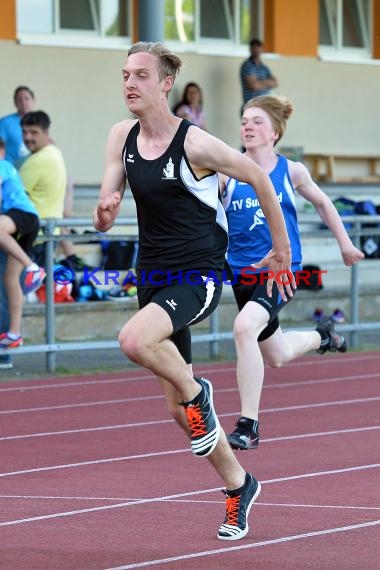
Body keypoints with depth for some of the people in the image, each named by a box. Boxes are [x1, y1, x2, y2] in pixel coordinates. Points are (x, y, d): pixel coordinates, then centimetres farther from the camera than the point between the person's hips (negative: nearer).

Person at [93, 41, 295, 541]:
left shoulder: (195, 144, -16)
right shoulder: (122, 137, 1)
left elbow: (258, 178, -3)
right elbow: (104, 221, 2)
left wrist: (281, 246, 4)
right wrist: (104, 213, -22)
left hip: (197, 276, -7)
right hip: (152, 276, 7)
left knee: (135, 339, -35)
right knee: (180, 408, 11)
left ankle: (196, 392, -6)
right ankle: (239, 485, 30)